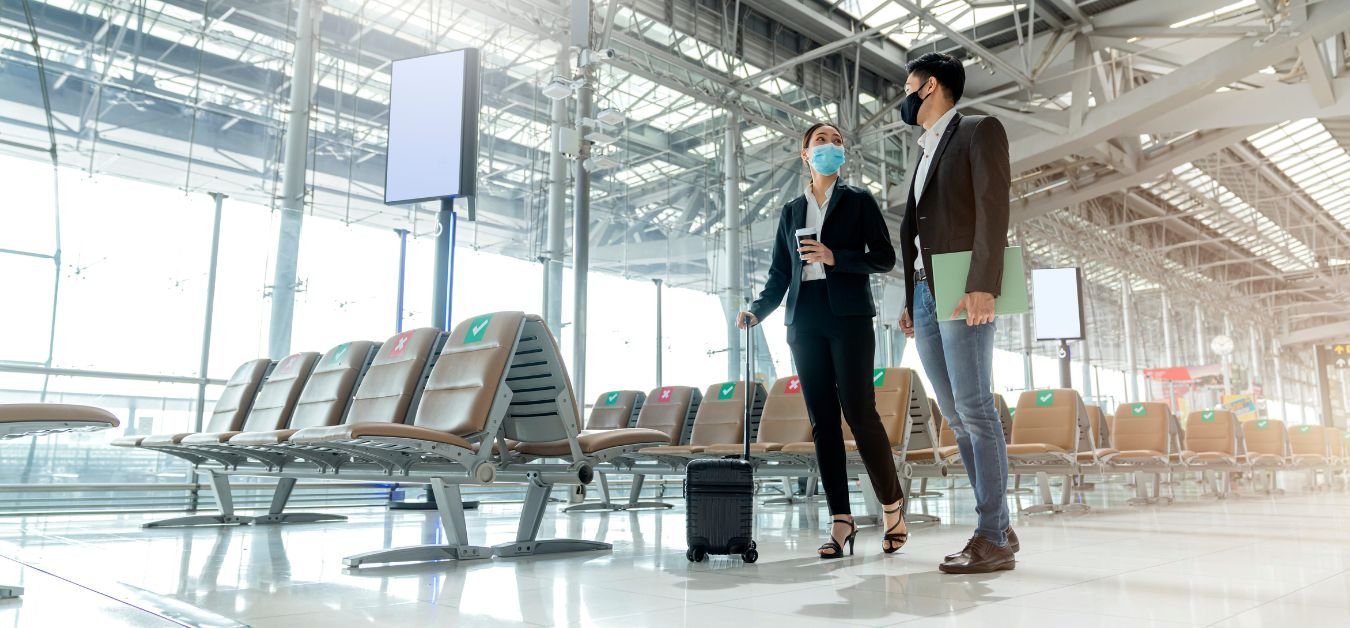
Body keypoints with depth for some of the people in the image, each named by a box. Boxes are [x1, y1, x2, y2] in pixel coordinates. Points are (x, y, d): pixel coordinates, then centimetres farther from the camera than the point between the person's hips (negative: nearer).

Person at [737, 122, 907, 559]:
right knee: (822, 420, 0)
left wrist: (835, 257, -12)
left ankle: (893, 505, 6)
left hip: (848, 317, -3)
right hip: (804, 321, 4)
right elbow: (779, 272, 15)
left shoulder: (858, 201, 9)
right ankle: (841, 520, 3)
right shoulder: (792, 211, 18)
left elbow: (884, 257, 1)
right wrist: (757, 310, -1)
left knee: (859, 410, -11)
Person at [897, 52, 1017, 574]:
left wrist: (983, 286, -21)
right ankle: (998, 526, 12)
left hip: (962, 293, -8)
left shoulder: (979, 131, 2)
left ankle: (993, 538, -4)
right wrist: (910, 301, 15)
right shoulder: (925, 154, 26)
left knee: (975, 411, -9)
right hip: (925, 295, 8)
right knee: (956, 416, 6)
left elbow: (993, 207, -11)